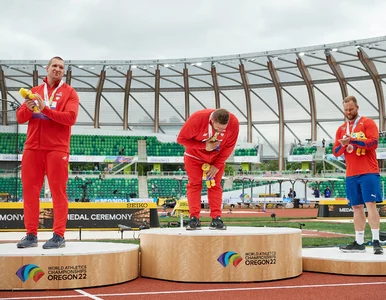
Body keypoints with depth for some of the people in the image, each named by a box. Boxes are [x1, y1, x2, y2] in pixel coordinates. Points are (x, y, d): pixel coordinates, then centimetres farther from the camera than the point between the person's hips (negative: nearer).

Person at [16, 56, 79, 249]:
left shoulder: (69, 93, 5)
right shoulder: (34, 91, 16)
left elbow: (70, 117, -11)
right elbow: (20, 118, 11)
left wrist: (45, 109, -18)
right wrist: (28, 109, -11)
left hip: (57, 148, -4)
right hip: (32, 148, 4)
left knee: (58, 191, -3)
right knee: (30, 190, 3)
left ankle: (59, 236, -1)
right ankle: (31, 235, 10)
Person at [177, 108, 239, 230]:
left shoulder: (234, 122, -27)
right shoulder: (197, 118, -34)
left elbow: (229, 146, -14)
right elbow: (181, 138, -23)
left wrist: (217, 166, -14)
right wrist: (204, 146, -28)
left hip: (217, 157, 2)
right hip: (195, 155, -2)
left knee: (215, 186, -3)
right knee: (194, 185, -8)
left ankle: (216, 219, -3)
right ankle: (194, 219, -9)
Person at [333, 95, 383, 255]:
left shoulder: (368, 123, 1)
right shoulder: (341, 129, 16)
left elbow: (373, 143, -12)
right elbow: (335, 152, 12)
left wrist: (353, 140, -20)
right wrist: (343, 145, -9)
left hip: (369, 172, -5)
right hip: (351, 175, 5)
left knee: (370, 204, -10)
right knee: (357, 207, 6)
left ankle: (376, 241, -10)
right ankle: (359, 243, 10)